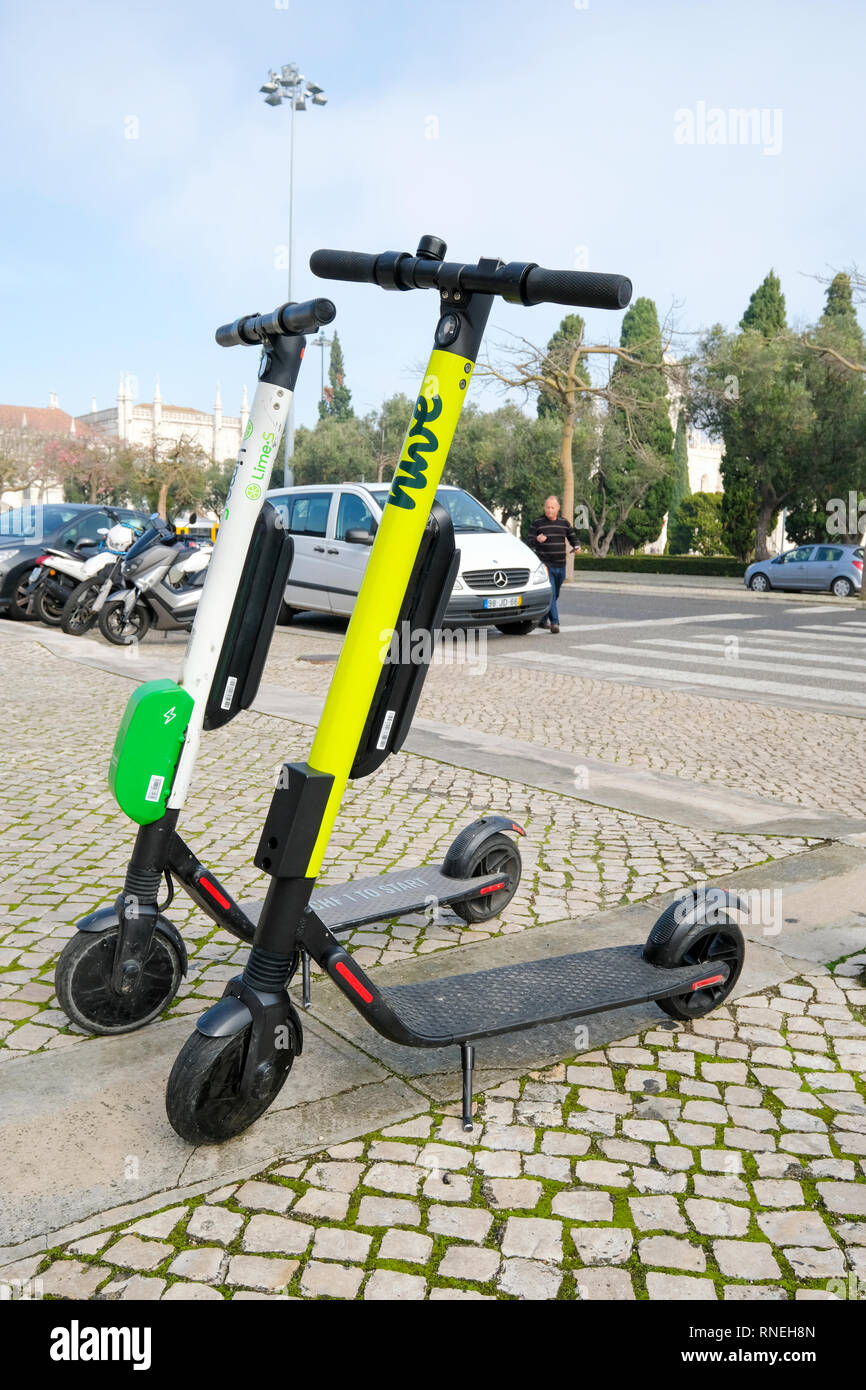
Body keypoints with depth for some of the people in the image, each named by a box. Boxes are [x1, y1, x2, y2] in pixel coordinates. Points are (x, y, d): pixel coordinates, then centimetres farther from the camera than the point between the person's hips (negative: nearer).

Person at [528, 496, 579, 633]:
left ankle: (543, 619, 30)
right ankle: (554, 622, -18)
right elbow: (529, 541, -2)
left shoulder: (564, 523, 11)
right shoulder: (537, 523, 0)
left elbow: (572, 536, 22)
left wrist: (576, 546, 1)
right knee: (550, 593, -15)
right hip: (545, 565, -5)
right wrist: (537, 540, -25)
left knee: (555, 594, 13)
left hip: (560, 565, 5)